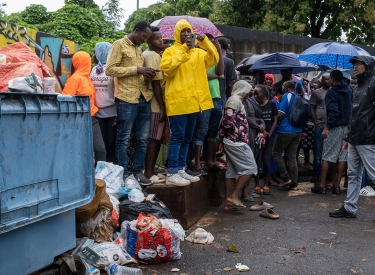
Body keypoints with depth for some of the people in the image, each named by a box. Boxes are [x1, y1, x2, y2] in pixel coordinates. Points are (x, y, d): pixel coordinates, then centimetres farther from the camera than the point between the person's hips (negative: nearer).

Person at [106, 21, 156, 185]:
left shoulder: (139, 49, 20)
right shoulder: (119, 45, -2)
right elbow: (110, 69, -11)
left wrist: (146, 73, 5)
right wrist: (136, 69, -15)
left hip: (144, 99, 7)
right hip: (127, 99, -7)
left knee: (142, 139, 9)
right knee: (124, 140, 1)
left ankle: (138, 172, 17)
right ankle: (124, 174, 7)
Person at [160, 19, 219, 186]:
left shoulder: (198, 52, 18)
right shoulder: (170, 51, 0)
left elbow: (214, 59, 8)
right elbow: (166, 68, -17)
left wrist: (205, 42, -3)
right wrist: (183, 50, -18)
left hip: (193, 101, 7)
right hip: (178, 101, -7)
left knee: (187, 138, 11)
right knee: (177, 137, -10)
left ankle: (181, 170, 19)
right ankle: (172, 174, -8)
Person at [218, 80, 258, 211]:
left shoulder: (234, 100, 21)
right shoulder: (235, 100, -10)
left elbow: (226, 122, 20)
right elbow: (228, 121, -21)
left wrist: (222, 140, 17)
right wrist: (238, 132, -9)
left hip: (231, 142, 10)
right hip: (237, 142, -10)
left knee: (232, 171, 9)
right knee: (249, 168, -7)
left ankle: (229, 203, 10)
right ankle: (234, 196, -8)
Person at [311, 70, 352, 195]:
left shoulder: (332, 92, -10)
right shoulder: (349, 91, 11)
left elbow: (333, 111, -19)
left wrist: (327, 127, -21)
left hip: (335, 127, -6)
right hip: (347, 127, 6)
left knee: (326, 156, 0)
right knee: (341, 157, 8)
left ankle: (322, 186, 2)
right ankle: (337, 185, 12)